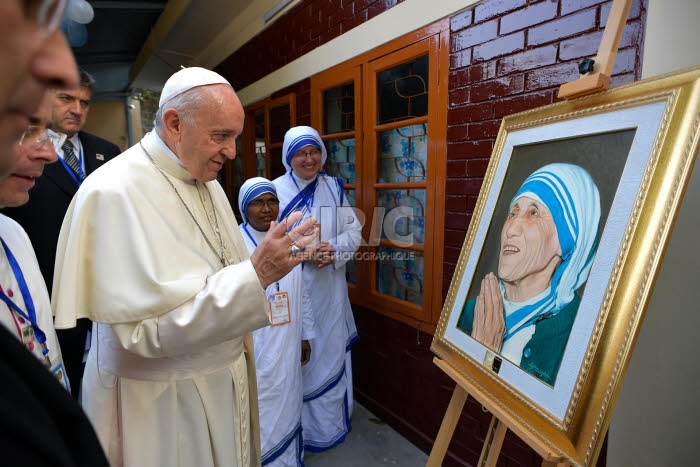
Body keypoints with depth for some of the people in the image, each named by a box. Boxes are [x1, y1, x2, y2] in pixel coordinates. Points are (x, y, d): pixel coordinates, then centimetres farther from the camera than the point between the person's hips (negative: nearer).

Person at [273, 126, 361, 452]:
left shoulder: (334, 188, 5)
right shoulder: (277, 190, -3)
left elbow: (354, 231, 6)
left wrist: (335, 249, -13)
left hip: (330, 288, 3)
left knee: (332, 349, 13)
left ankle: (332, 419, 36)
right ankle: (301, 425, 29)